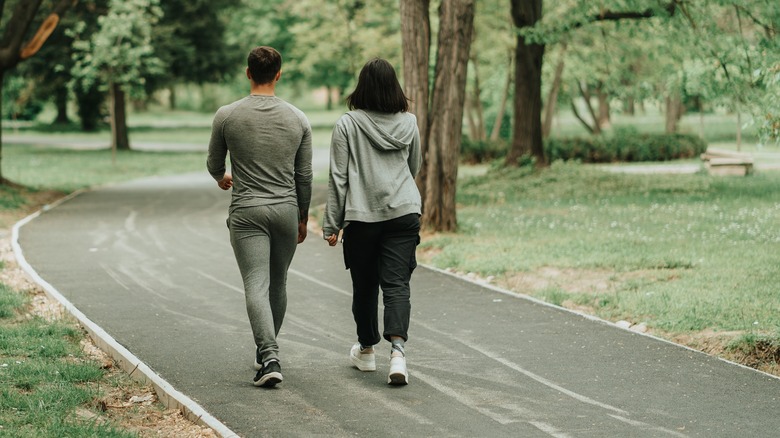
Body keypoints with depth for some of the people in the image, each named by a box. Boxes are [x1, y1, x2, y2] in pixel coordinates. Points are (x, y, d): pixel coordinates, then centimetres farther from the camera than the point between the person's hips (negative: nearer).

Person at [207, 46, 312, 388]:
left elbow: (214, 164, 10)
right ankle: (266, 351, 33)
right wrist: (303, 218, 19)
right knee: (277, 284, 18)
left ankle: (269, 357, -23)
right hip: (286, 210, 3)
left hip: (247, 212, -3)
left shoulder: (227, 116, -5)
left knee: (256, 285, -8)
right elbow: (304, 176, 6)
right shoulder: (297, 119, 1)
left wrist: (222, 177, 34)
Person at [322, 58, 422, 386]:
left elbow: (338, 177, -5)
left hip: (361, 215, -1)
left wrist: (332, 224, 1)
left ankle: (366, 350, 29)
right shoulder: (409, 123, 3)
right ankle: (397, 349, -22)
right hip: (404, 212, 2)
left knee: (364, 286, 13)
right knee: (397, 284, -3)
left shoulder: (347, 124, -5)